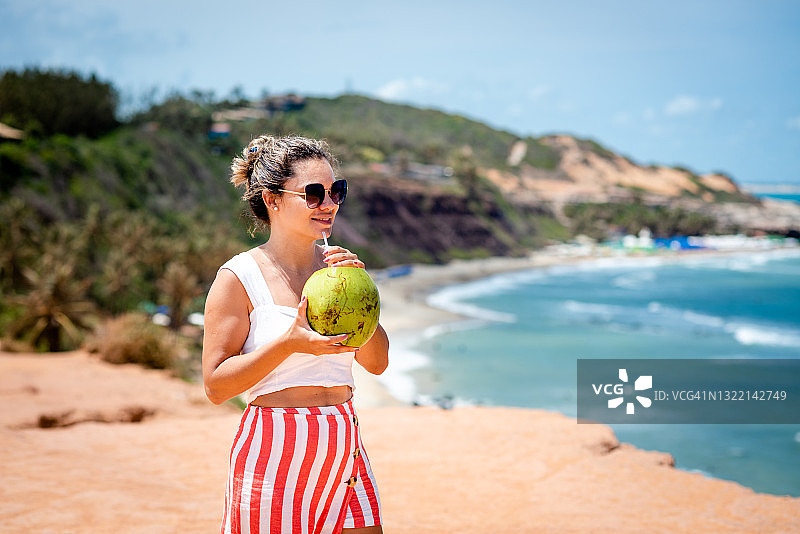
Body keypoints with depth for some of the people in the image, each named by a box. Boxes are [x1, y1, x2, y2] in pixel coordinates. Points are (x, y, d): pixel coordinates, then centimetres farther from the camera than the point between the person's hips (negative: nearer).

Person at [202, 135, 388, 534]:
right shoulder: (240, 278, -7)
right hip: (274, 454, -5)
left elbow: (377, 363, 8)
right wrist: (289, 343, -21)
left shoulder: (335, 265, 8)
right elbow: (216, 386, -9)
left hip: (344, 452, 5)